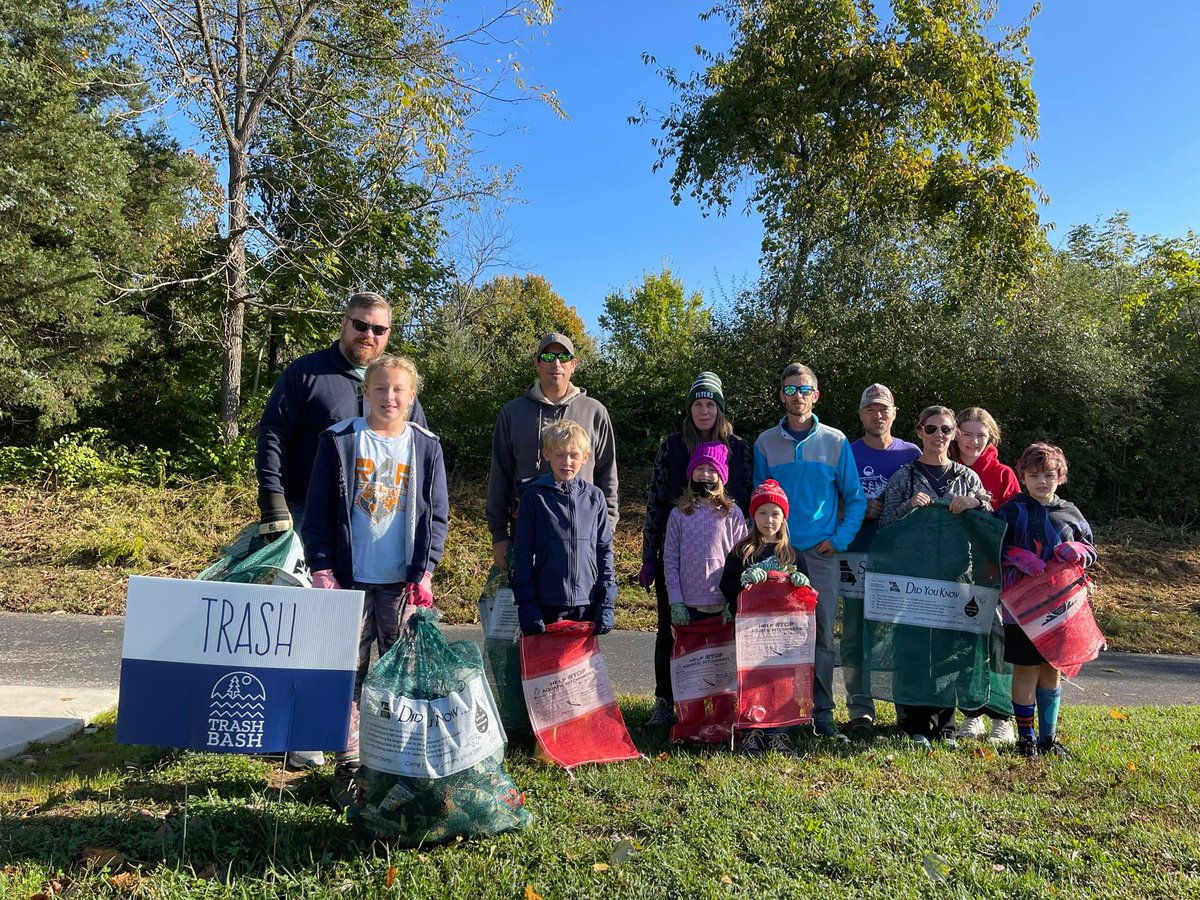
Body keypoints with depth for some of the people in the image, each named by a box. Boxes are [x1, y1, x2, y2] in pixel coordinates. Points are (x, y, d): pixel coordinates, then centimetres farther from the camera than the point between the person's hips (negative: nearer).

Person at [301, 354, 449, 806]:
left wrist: (424, 572, -4)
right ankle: (349, 762, 19)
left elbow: (437, 515, 3)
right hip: (352, 579, -1)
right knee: (349, 670, 6)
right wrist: (322, 570, -6)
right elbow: (318, 512, 0)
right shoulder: (339, 441, 0)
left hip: (403, 582, 1)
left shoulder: (426, 447, 3)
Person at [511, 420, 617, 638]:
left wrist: (607, 603, 2)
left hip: (587, 602, 2)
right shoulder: (535, 497, -3)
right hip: (548, 603, -2)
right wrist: (526, 604, -6)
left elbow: (605, 550, 7)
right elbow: (522, 552, -1)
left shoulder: (595, 497, 4)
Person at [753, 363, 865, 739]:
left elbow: (855, 498, 7)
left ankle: (823, 715, 13)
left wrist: (840, 538, -3)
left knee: (822, 635, 3)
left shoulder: (835, 441, 4)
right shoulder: (766, 443, 6)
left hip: (821, 554, 0)